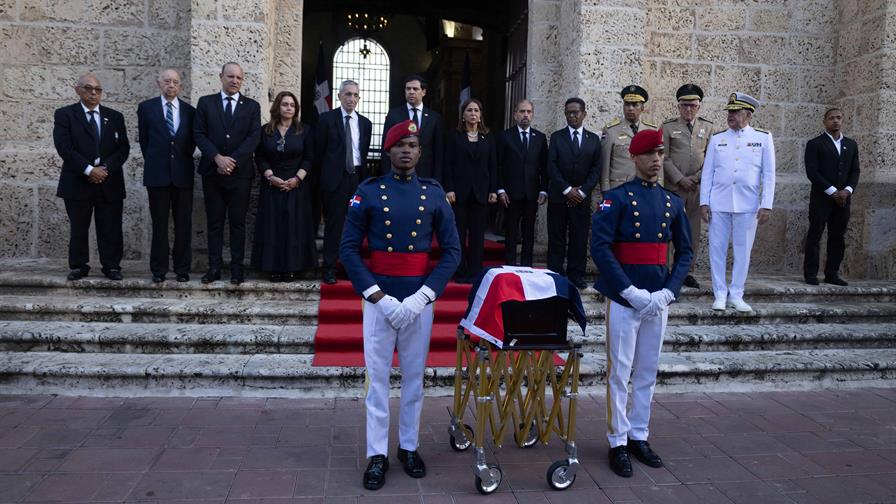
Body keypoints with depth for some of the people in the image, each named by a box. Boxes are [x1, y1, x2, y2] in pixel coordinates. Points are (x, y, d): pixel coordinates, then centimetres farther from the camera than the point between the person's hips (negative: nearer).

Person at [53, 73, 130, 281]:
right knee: (78, 227, 6)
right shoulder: (64, 115, 4)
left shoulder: (115, 116, 12)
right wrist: (89, 170, -16)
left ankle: (111, 266, 10)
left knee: (110, 228, 2)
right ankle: (78, 266, 16)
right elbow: (64, 147, -7)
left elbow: (123, 148, 5)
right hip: (77, 181, -1)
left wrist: (106, 168, -10)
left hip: (110, 182, 1)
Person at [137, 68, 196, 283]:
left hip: (183, 174, 1)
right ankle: (158, 269, 9)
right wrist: (152, 162, 8)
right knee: (159, 223, 3)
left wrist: (183, 160, 7)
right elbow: (144, 139, 9)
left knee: (184, 224, 3)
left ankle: (182, 268, 11)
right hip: (157, 173, -1)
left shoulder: (190, 111, 8)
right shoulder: (146, 108, 5)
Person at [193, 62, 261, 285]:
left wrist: (233, 161, -12)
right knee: (214, 222, 4)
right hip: (212, 172, 1)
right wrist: (218, 158, -12)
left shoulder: (252, 106, 7)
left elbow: (254, 137, -2)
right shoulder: (206, 103, 9)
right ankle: (214, 267, 8)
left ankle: (237, 268, 7)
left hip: (240, 172, -1)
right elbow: (199, 134, 2)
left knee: (238, 222, 2)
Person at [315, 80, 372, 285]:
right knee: (333, 223, -1)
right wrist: (325, 174, 3)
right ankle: (329, 268, 6)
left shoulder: (365, 123, 12)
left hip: (356, 178, 4)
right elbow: (319, 151, 2)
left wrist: (362, 174, 11)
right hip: (335, 178, -3)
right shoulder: (327, 118, 1)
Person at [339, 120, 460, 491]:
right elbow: (348, 249, -4)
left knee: (414, 377, 12)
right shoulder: (368, 192, -1)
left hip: (420, 300, 2)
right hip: (378, 298, -1)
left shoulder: (434, 193, 3)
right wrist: (378, 297, -13)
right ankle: (377, 454, 16)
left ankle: (409, 447, 27)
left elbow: (452, 250, 2)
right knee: (377, 378, 4)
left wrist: (423, 296, -10)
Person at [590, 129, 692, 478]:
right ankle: (618, 442, 14)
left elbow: (685, 252, 10)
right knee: (620, 373, 2)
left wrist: (668, 292, -5)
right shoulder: (617, 198, -6)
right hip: (624, 299, -5)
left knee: (648, 373, 13)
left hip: (658, 301, 5)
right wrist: (631, 291, -19)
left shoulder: (673, 203, 9)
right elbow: (600, 247, -15)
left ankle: (639, 436, 27)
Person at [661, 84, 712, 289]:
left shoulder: (707, 127, 12)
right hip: (674, 186, -3)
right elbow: (664, 158, -3)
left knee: (693, 230, 5)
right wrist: (680, 179, -10)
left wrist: (698, 177, -5)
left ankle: (687, 271, 11)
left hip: (699, 186, 3)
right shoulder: (668, 127, 3)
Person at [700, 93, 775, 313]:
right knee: (717, 250, 3)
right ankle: (720, 295, 13)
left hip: (747, 205, -1)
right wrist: (704, 202, 0)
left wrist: (766, 205, -5)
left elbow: (769, 174, 1)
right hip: (719, 203, 1)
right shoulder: (717, 139, 7)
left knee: (743, 251, 5)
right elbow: (707, 173, 7)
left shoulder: (763, 138, 4)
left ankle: (736, 295, 16)